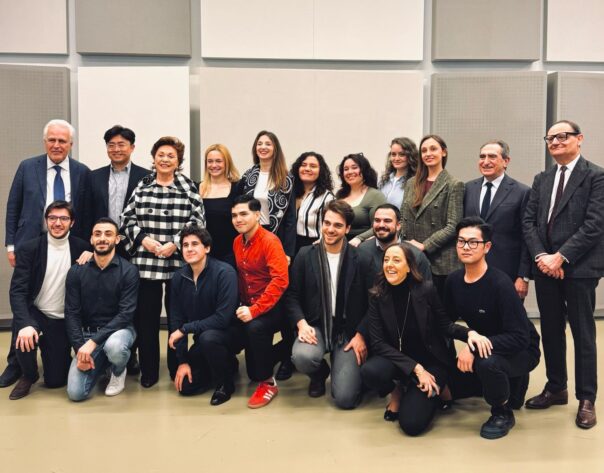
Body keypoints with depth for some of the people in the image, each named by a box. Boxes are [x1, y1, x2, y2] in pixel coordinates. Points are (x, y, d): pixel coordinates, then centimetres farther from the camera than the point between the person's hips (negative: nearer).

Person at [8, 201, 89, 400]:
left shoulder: (81, 248, -5)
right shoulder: (29, 248, -9)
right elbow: (18, 290, -18)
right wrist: (24, 324, -32)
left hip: (63, 321, 1)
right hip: (35, 314, -1)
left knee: (56, 380, 0)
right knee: (25, 337, -35)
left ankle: (59, 358, 38)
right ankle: (28, 375, 0)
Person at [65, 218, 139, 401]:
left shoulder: (129, 271, -11)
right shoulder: (76, 272, -2)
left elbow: (126, 314, -17)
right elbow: (71, 313, -2)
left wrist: (93, 342, -25)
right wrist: (79, 348, -15)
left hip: (119, 329, -2)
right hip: (87, 333, 3)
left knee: (114, 347, -39)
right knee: (76, 392, -13)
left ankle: (118, 372, 0)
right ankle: (102, 362, 20)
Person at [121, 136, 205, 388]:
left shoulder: (189, 188, 2)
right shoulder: (142, 187, 7)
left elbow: (198, 221, -3)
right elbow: (128, 218, 7)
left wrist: (175, 243, -12)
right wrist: (143, 238, -8)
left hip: (179, 261, -1)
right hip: (145, 261, 1)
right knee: (145, 316, 5)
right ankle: (148, 371, 17)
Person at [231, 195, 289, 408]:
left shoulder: (270, 241, -16)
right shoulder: (237, 242, 6)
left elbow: (280, 280, -27)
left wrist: (254, 310, -30)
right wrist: (243, 305, 3)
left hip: (273, 306, -7)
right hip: (249, 307, 7)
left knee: (255, 327, -37)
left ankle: (268, 383, -17)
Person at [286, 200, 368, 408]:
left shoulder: (358, 258, -4)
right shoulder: (305, 255, 1)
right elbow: (292, 295, 4)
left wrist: (361, 335, -9)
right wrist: (302, 324, -12)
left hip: (349, 332, -1)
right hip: (316, 327, 2)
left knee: (345, 399, -15)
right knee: (302, 356, -33)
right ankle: (320, 373, 7)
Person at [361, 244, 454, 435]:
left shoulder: (426, 290, -16)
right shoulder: (377, 296, -10)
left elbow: (447, 327, -3)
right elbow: (378, 343, -13)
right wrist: (415, 368, -20)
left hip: (431, 361, -2)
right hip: (397, 360, 2)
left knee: (411, 423, -19)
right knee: (369, 371, -31)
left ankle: (432, 392, 15)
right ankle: (397, 391, 5)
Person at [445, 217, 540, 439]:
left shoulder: (500, 283, -27)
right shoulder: (454, 280, -8)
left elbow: (520, 338, -29)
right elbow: (445, 323, -1)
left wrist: (473, 348, -34)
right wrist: (469, 334, -21)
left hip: (521, 351, -7)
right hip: (482, 345, 7)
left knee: (487, 362, -37)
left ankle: (503, 413, -6)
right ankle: (508, 384, 24)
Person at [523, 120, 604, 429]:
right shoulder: (542, 180, 14)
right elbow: (529, 222, 8)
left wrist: (560, 257, -16)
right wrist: (541, 256, -8)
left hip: (579, 268, -5)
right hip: (545, 266, 5)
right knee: (551, 331, 13)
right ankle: (556, 388, 27)